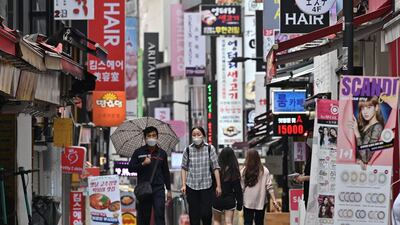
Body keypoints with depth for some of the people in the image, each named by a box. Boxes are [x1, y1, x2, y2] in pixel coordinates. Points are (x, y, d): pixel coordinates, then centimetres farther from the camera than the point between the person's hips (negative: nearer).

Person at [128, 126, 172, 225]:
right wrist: (143, 164, -13)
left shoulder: (162, 153, 9)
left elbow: (166, 172, 14)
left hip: (158, 188, 0)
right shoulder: (138, 152, 6)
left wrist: (169, 190, 12)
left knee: (160, 215, -12)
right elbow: (130, 168, 3)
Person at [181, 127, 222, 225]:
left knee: (206, 213, -6)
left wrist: (218, 185, -4)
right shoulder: (188, 150, 1)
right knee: (194, 214, 3)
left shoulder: (210, 148, -2)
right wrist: (183, 185, 0)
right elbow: (184, 168, 8)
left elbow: (215, 168, -1)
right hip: (191, 186, 1)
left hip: (206, 185, -1)